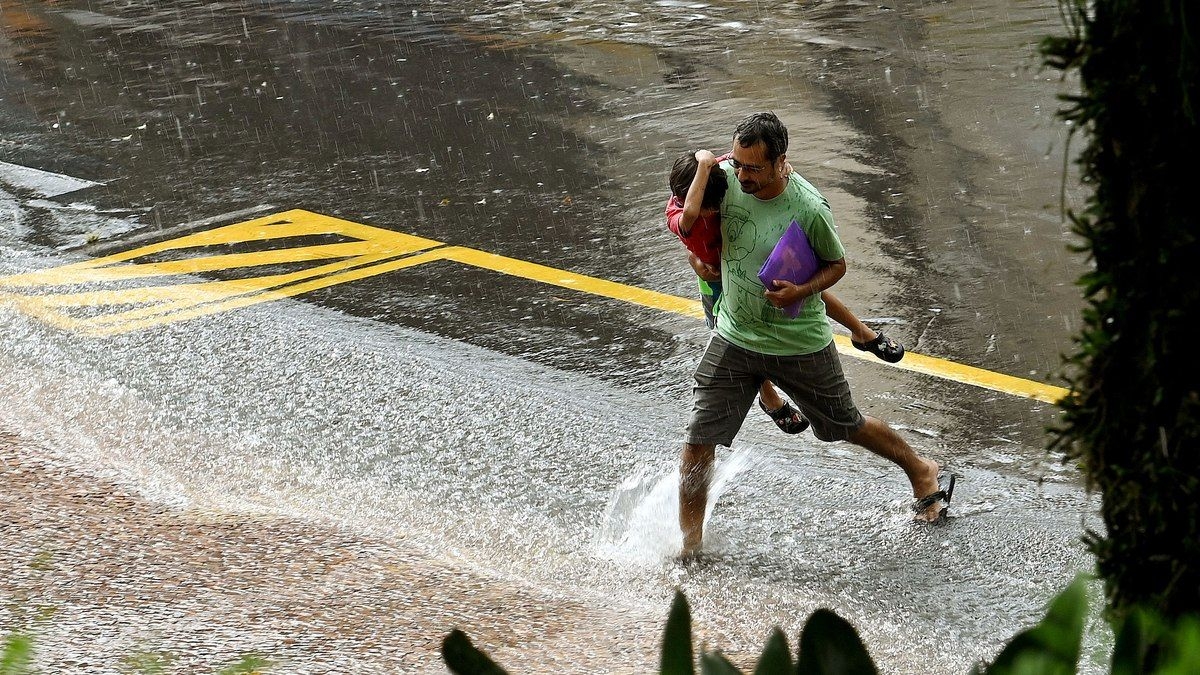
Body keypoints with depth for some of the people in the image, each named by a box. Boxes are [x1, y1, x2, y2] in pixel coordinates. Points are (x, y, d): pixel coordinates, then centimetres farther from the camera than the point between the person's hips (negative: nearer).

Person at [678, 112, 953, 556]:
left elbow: (837, 264, -7)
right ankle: (689, 545, 11)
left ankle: (921, 470, 45)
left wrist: (802, 291, -24)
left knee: (846, 426, 18)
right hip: (734, 337, 3)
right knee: (698, 441, -4)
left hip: (800, 345, -3)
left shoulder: (809, 209, -25)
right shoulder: (726, 177, -13)